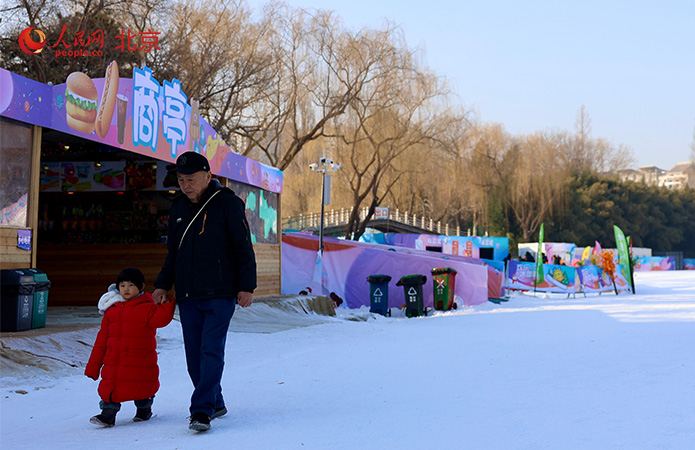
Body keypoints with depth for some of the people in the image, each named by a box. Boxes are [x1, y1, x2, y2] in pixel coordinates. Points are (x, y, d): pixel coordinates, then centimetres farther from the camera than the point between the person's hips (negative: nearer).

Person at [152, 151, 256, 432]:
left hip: (220, 295, -6)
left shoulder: (227, 203, -5)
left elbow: (243, 248, -5)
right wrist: (163, 284, 11)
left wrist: (246, 286, -9)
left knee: (211, 351, -12)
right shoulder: (178, 209, 12)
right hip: (187, 296, 6)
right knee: (194, 355, 8)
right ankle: (215, 403, 22)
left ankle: (202, 410, -12)